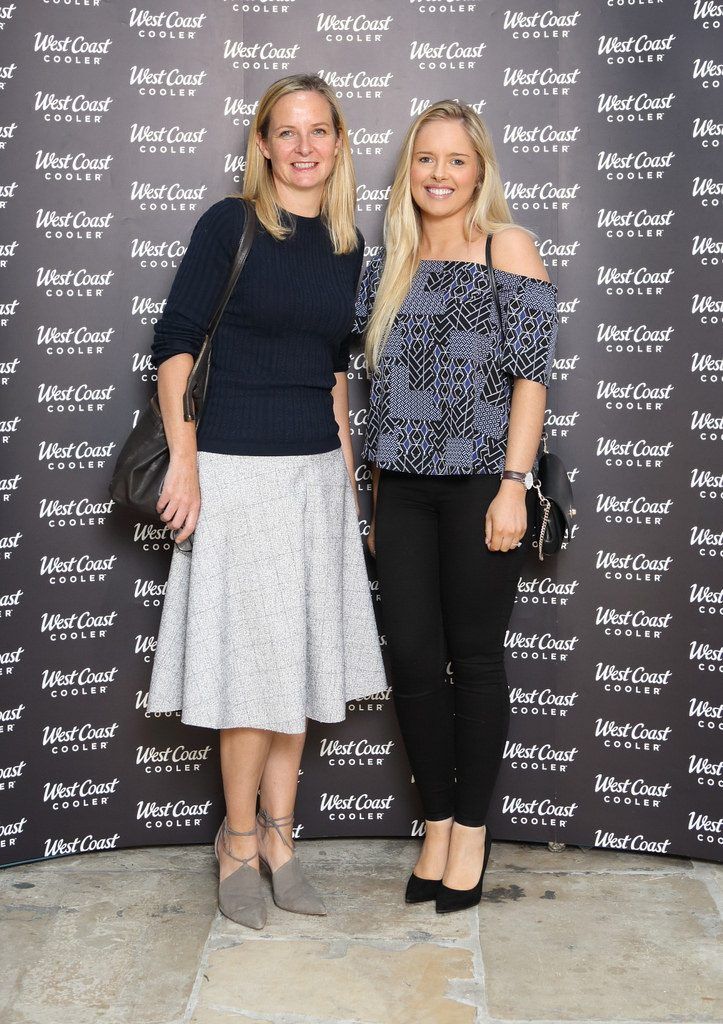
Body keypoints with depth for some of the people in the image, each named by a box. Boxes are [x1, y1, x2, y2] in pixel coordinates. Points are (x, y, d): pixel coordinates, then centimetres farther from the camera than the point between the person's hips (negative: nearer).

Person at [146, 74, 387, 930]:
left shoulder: (347, 245, 10)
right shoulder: (230, 224, -5)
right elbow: (175, 341, -8)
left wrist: (346, 467, 14)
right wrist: (183, 462, -13)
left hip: (317, 471, 5)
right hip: (237, 467, -5)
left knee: (303, 656, 9)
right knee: (252, 658, -1)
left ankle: (278, 837, 23)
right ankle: (239, 842, 17)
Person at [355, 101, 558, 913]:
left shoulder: (507, 246, -1)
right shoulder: (390, 263, 13)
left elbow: (530, 373, -7)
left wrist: (514, 485, -15)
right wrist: (376, 500, 13)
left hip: (480, 484, -4)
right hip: (404, 489, 5)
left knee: (474, 657, 3)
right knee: (411, 657, 5)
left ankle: (471, 829, 19)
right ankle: (437, 822, 22)